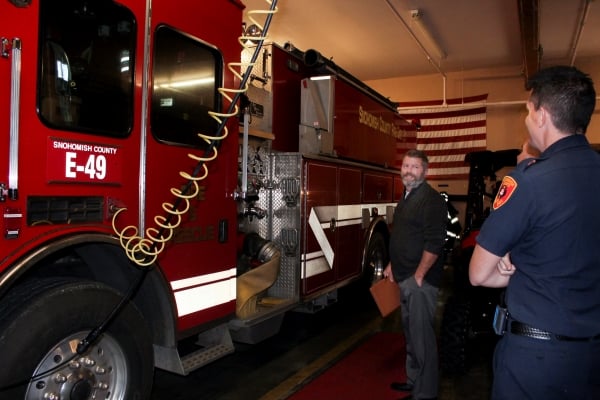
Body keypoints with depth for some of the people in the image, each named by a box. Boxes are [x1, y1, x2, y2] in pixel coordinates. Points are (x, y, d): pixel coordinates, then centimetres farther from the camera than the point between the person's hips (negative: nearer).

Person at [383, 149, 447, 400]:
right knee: (410, 333, 18)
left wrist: (418, 276, -20)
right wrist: (392, 266, 20)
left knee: (422, 336, -2)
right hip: (404, 279, 9)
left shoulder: (431, 199, -14)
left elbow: (434, 243, -20)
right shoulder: (406, 198, 15)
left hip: (420, 280, -9)